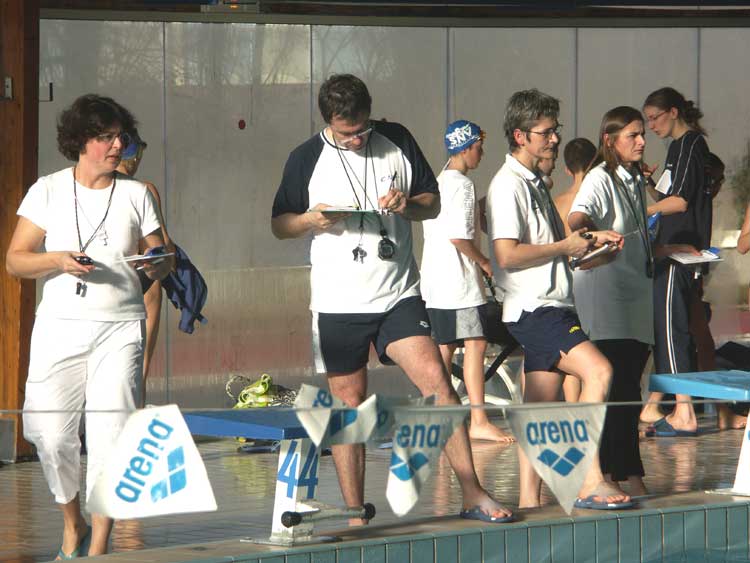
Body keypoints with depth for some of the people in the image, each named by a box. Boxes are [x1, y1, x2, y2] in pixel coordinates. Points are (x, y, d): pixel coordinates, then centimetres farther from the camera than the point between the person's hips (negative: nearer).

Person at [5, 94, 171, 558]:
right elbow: (15, 260, 3)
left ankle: (98, 545, -6)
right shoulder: (48, 191, 6)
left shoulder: (136, 195, 9)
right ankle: (73, 524, 22)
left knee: (111, 433, -11)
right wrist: (59, 260, -14)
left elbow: (161, 267, 11)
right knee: (51, 432, -4)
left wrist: (159, 264, -12)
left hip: (120, 330, 0)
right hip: (59, 328, 0)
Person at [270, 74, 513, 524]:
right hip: (338, 302, -1)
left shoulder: (397, 141, 5)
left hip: (398, 295, 1)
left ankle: (473, 496, -9)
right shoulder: (306, 160, 0)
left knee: (437, 381, -13)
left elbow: (433, 203, 13)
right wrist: (311, 220, -14)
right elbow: (279, 225, 7)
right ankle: (355, 514, 11)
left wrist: (408, 204, -10)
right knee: (349, 405, 3)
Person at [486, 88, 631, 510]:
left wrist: (589, 239, 18)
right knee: (598, 371, -23)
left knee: (542, 406, 7)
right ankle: (591, 482, -24)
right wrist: (566, 247, -12)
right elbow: (507, 254, -20)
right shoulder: (508, 185, -11)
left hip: (550, 307, 10)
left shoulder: (536, 183, 21)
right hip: (533, 310, -10)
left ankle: (530, 499, 8)